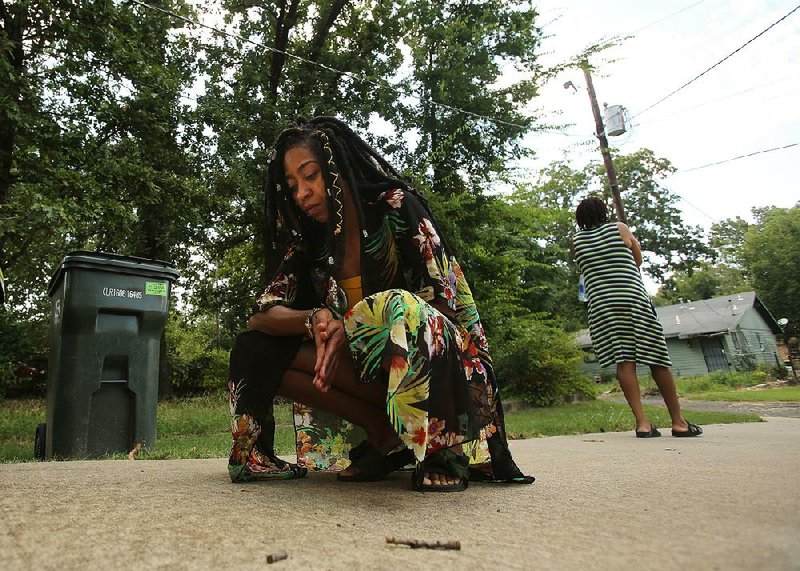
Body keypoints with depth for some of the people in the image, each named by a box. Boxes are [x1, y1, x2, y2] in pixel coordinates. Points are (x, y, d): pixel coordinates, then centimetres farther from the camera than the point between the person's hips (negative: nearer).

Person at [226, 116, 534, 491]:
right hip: (369, 374, 5)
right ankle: (385, 436, -8)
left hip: (445, 371, -5)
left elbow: (441, 306, -15)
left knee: (397, 310, -37)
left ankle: (443, 451, -14)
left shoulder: (396, 207, -8)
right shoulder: (310, 243, 7)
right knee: (256, 350, -10)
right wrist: (314, 319, -22)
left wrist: (350, 330, -25)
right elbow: (259, 316, -1)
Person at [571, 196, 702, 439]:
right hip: (634, 298, -1)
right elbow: (638, 260, 15)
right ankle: (679, 421, 10)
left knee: (624, 361, -2)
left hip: (601, 304, 2)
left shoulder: (577, 241, 9)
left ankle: (642, 421, -10)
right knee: (657, 358, 4)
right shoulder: (619, 229, 6)